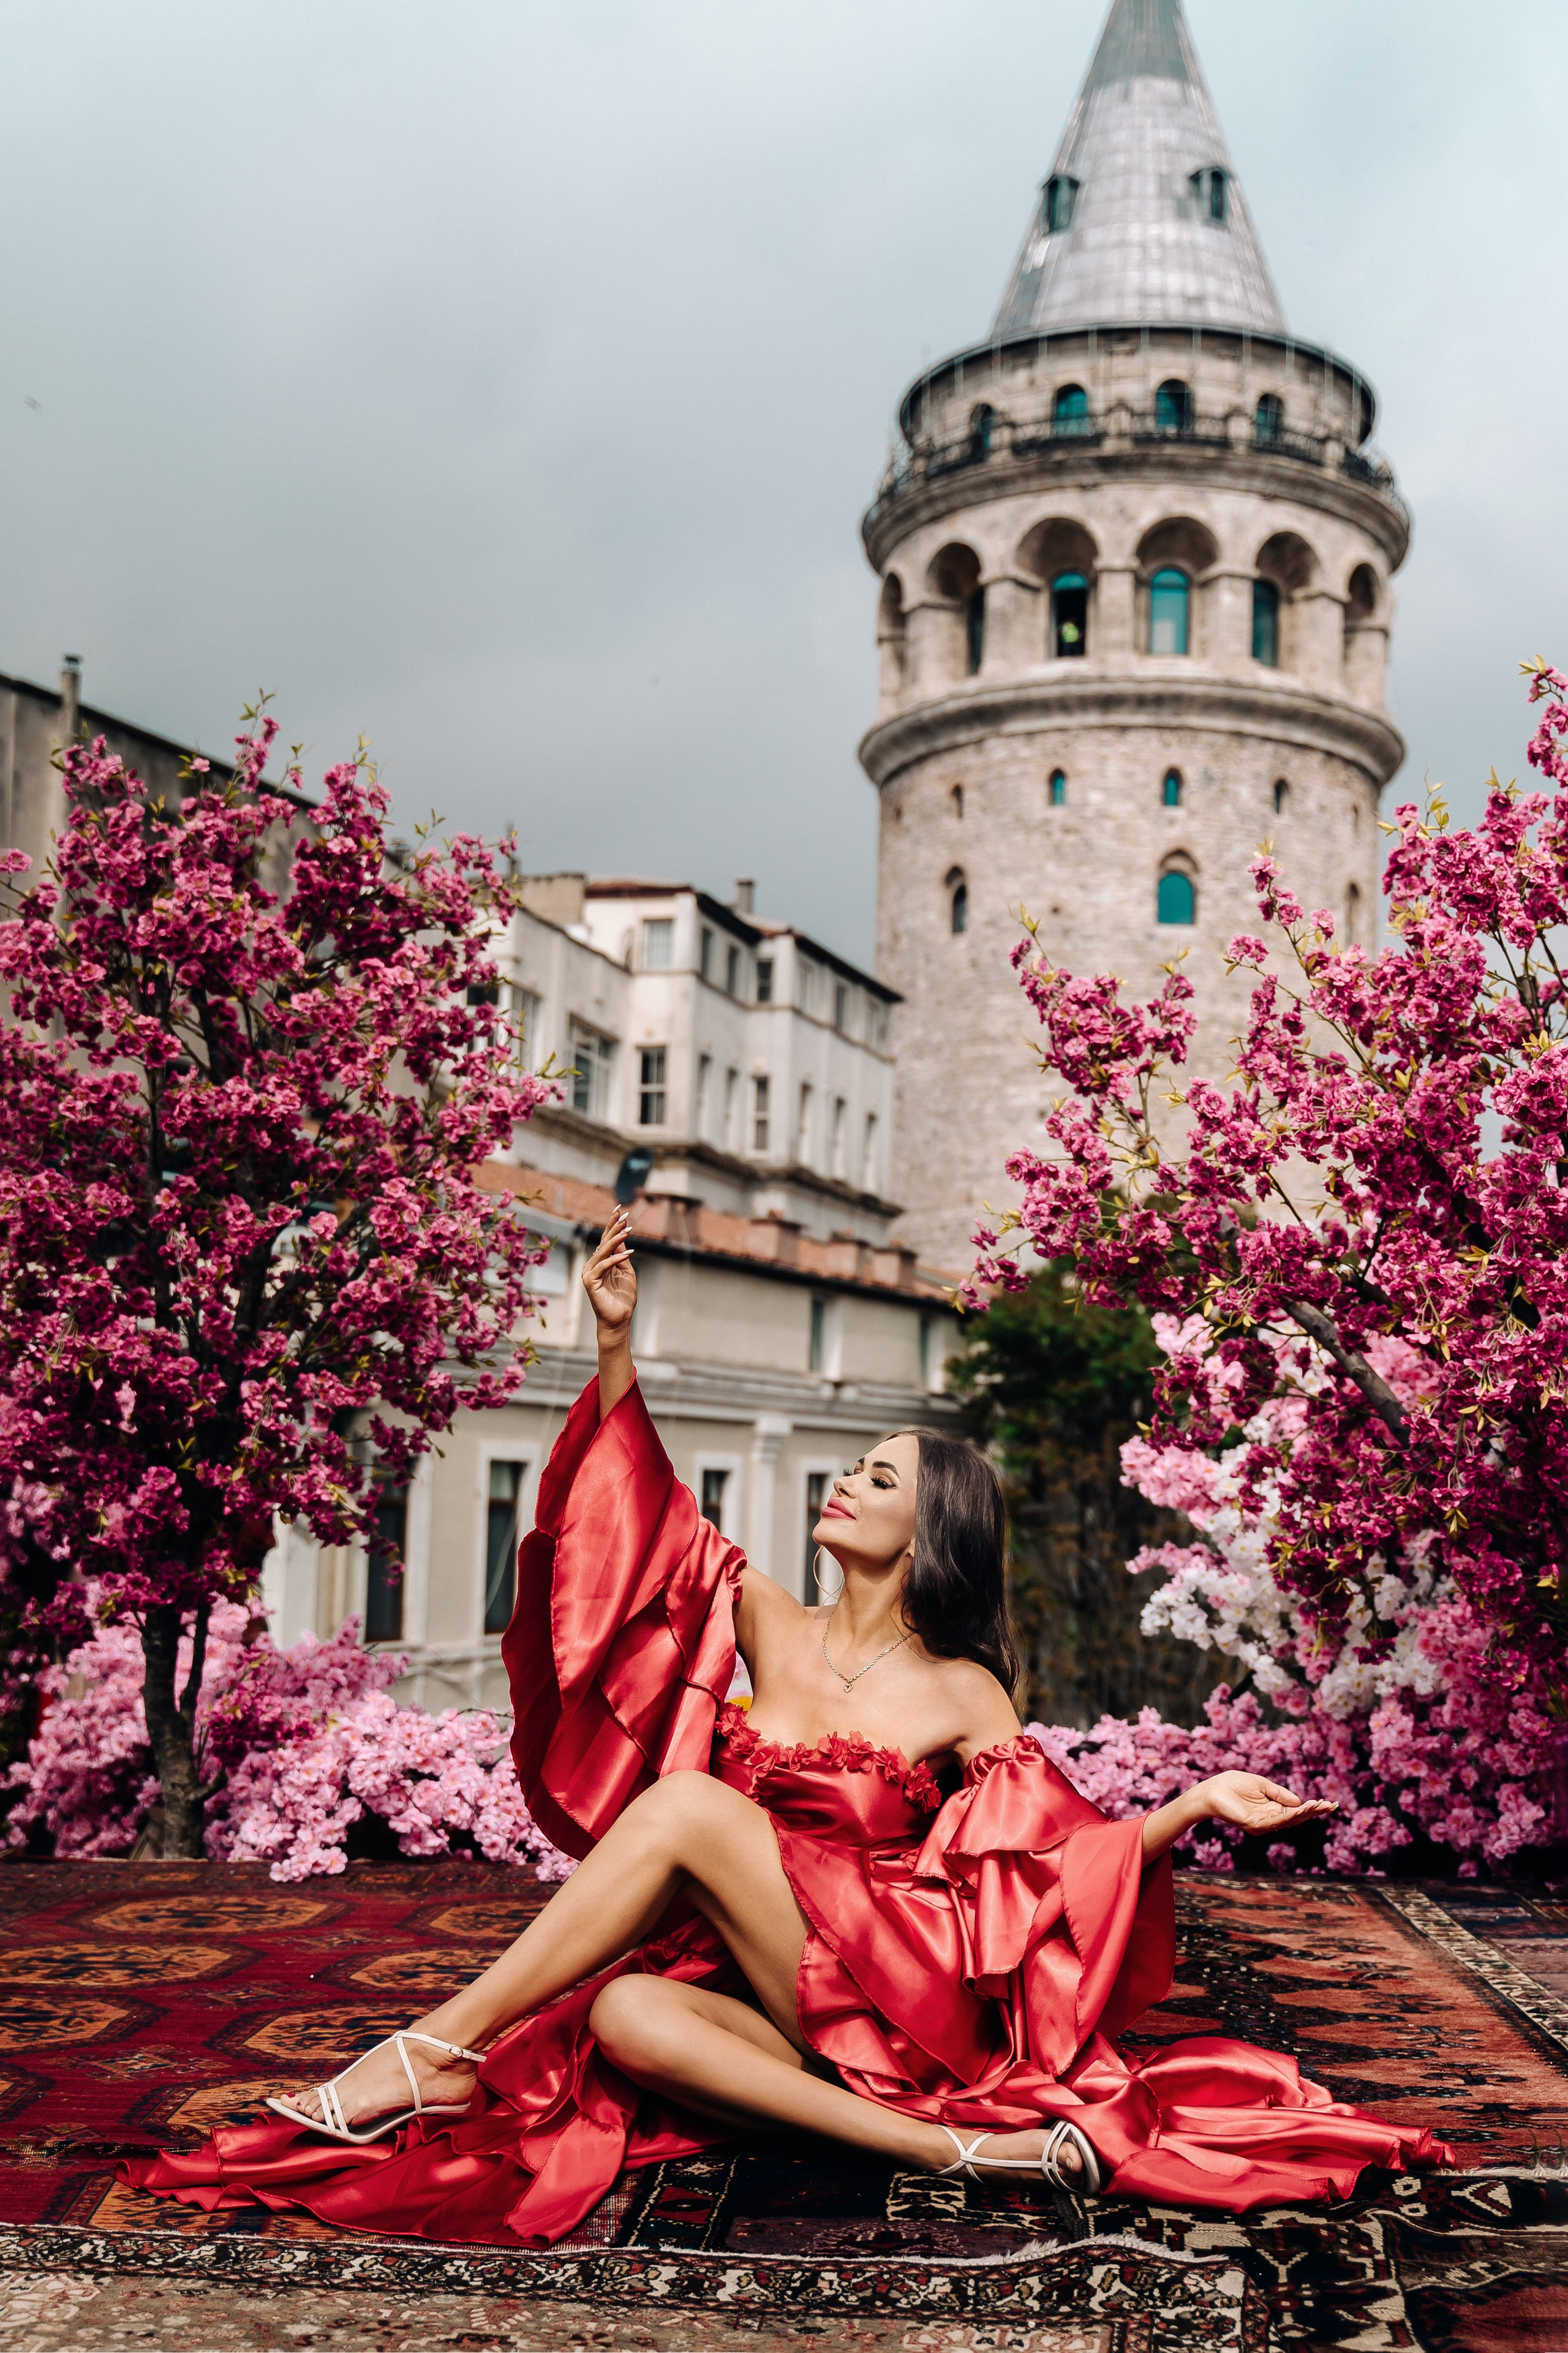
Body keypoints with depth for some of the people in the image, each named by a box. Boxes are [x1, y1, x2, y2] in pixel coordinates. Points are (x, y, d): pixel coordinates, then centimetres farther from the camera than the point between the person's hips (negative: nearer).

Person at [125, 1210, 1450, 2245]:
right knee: (624, 2018, -31)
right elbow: (647, 1520, 8)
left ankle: (441, 2054, -22)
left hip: (891, 1996, -4)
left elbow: (1065, 1847, 1)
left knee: (689, 1801, -24)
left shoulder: (961, 1697, 3)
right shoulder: (770, 1626, 12)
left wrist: (1196, 1804, -16)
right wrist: (618, 1345, -1)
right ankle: (948, 2150, -33)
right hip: (759, 1995, 4)